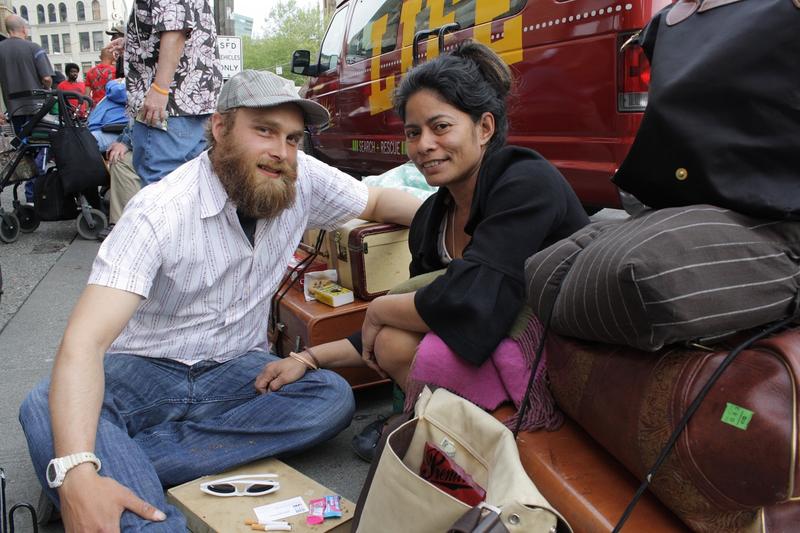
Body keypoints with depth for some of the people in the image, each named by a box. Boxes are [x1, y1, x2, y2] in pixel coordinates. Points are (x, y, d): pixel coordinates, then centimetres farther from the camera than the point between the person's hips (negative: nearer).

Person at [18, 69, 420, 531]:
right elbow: (84, 341, -30)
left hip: (238, 371, 5)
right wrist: (77, 473, -45)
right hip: (144, 371, -4)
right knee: (45, 410, -31)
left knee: (334, 398, -25)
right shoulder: (160, 210, -22)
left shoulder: (302, 178, -8)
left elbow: (378, 200, 11)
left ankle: (123, 462, -23)